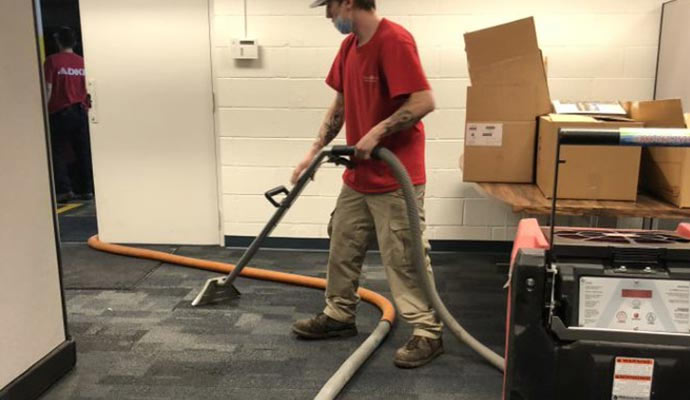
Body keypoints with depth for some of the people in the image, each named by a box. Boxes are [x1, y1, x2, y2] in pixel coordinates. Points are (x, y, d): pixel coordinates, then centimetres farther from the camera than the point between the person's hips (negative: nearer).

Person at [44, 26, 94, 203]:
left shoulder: (52, 61, -5)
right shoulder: (82, 62, 5)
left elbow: (48, 89, -8)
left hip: (60, 113, -3)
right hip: (81, 112, 4)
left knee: (58, 152, 4)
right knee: (83, 152, 8)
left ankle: (64, 190, -4)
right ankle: (87, 190, 9)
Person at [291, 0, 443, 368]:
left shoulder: (394, 40, -18)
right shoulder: (349, 45, 9)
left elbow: (424, 102, -24)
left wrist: (376, 133, -21)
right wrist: (315, 150, 11)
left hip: (396, 179, -9)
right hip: (358, 176, 9)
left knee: (403, 257, -1)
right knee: (342, 247, 18)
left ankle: (428, 332, 14)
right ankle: (339, 314, 35)